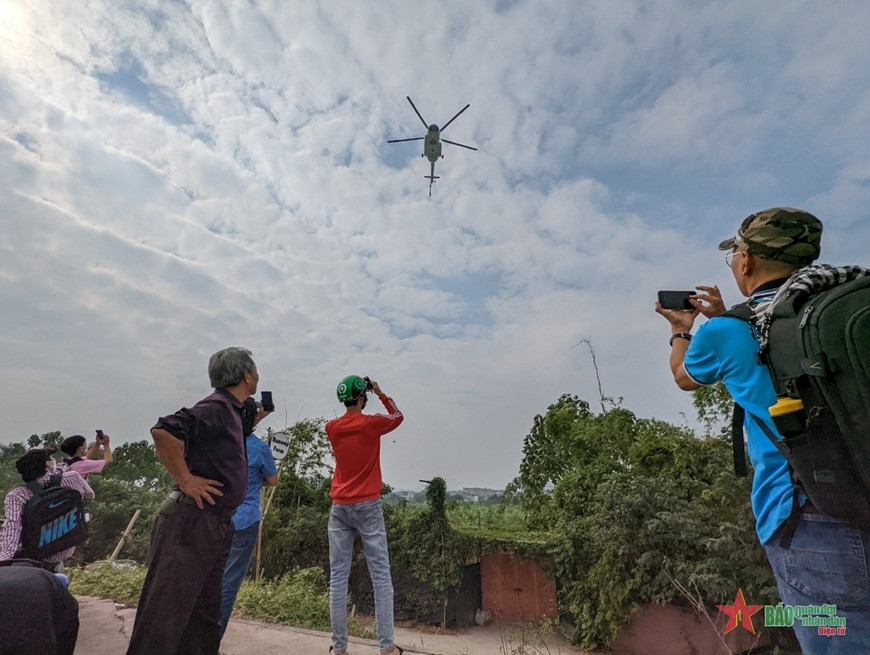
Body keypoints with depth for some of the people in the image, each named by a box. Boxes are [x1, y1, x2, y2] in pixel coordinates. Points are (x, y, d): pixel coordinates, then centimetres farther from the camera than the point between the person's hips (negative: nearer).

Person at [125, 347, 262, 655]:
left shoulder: (231, 411, 13)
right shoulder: (216, 407, -17)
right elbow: (164, 430, -30)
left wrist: (254, 417, 15)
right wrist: (185, 479, -22)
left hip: (214, 525, 10)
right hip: (191, 521, -10)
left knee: (204, 614, 18)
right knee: (166, 610, 1)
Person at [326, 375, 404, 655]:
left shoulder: (331, 428, 1)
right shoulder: (372, 423, -10)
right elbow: (398, 417, 10)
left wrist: (359, 398, 16)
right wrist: (381, 393, 10)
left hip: (339, 508, 4)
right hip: (368, 506, -3)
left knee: (338, 577, 9)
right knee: (381, 575, 5)